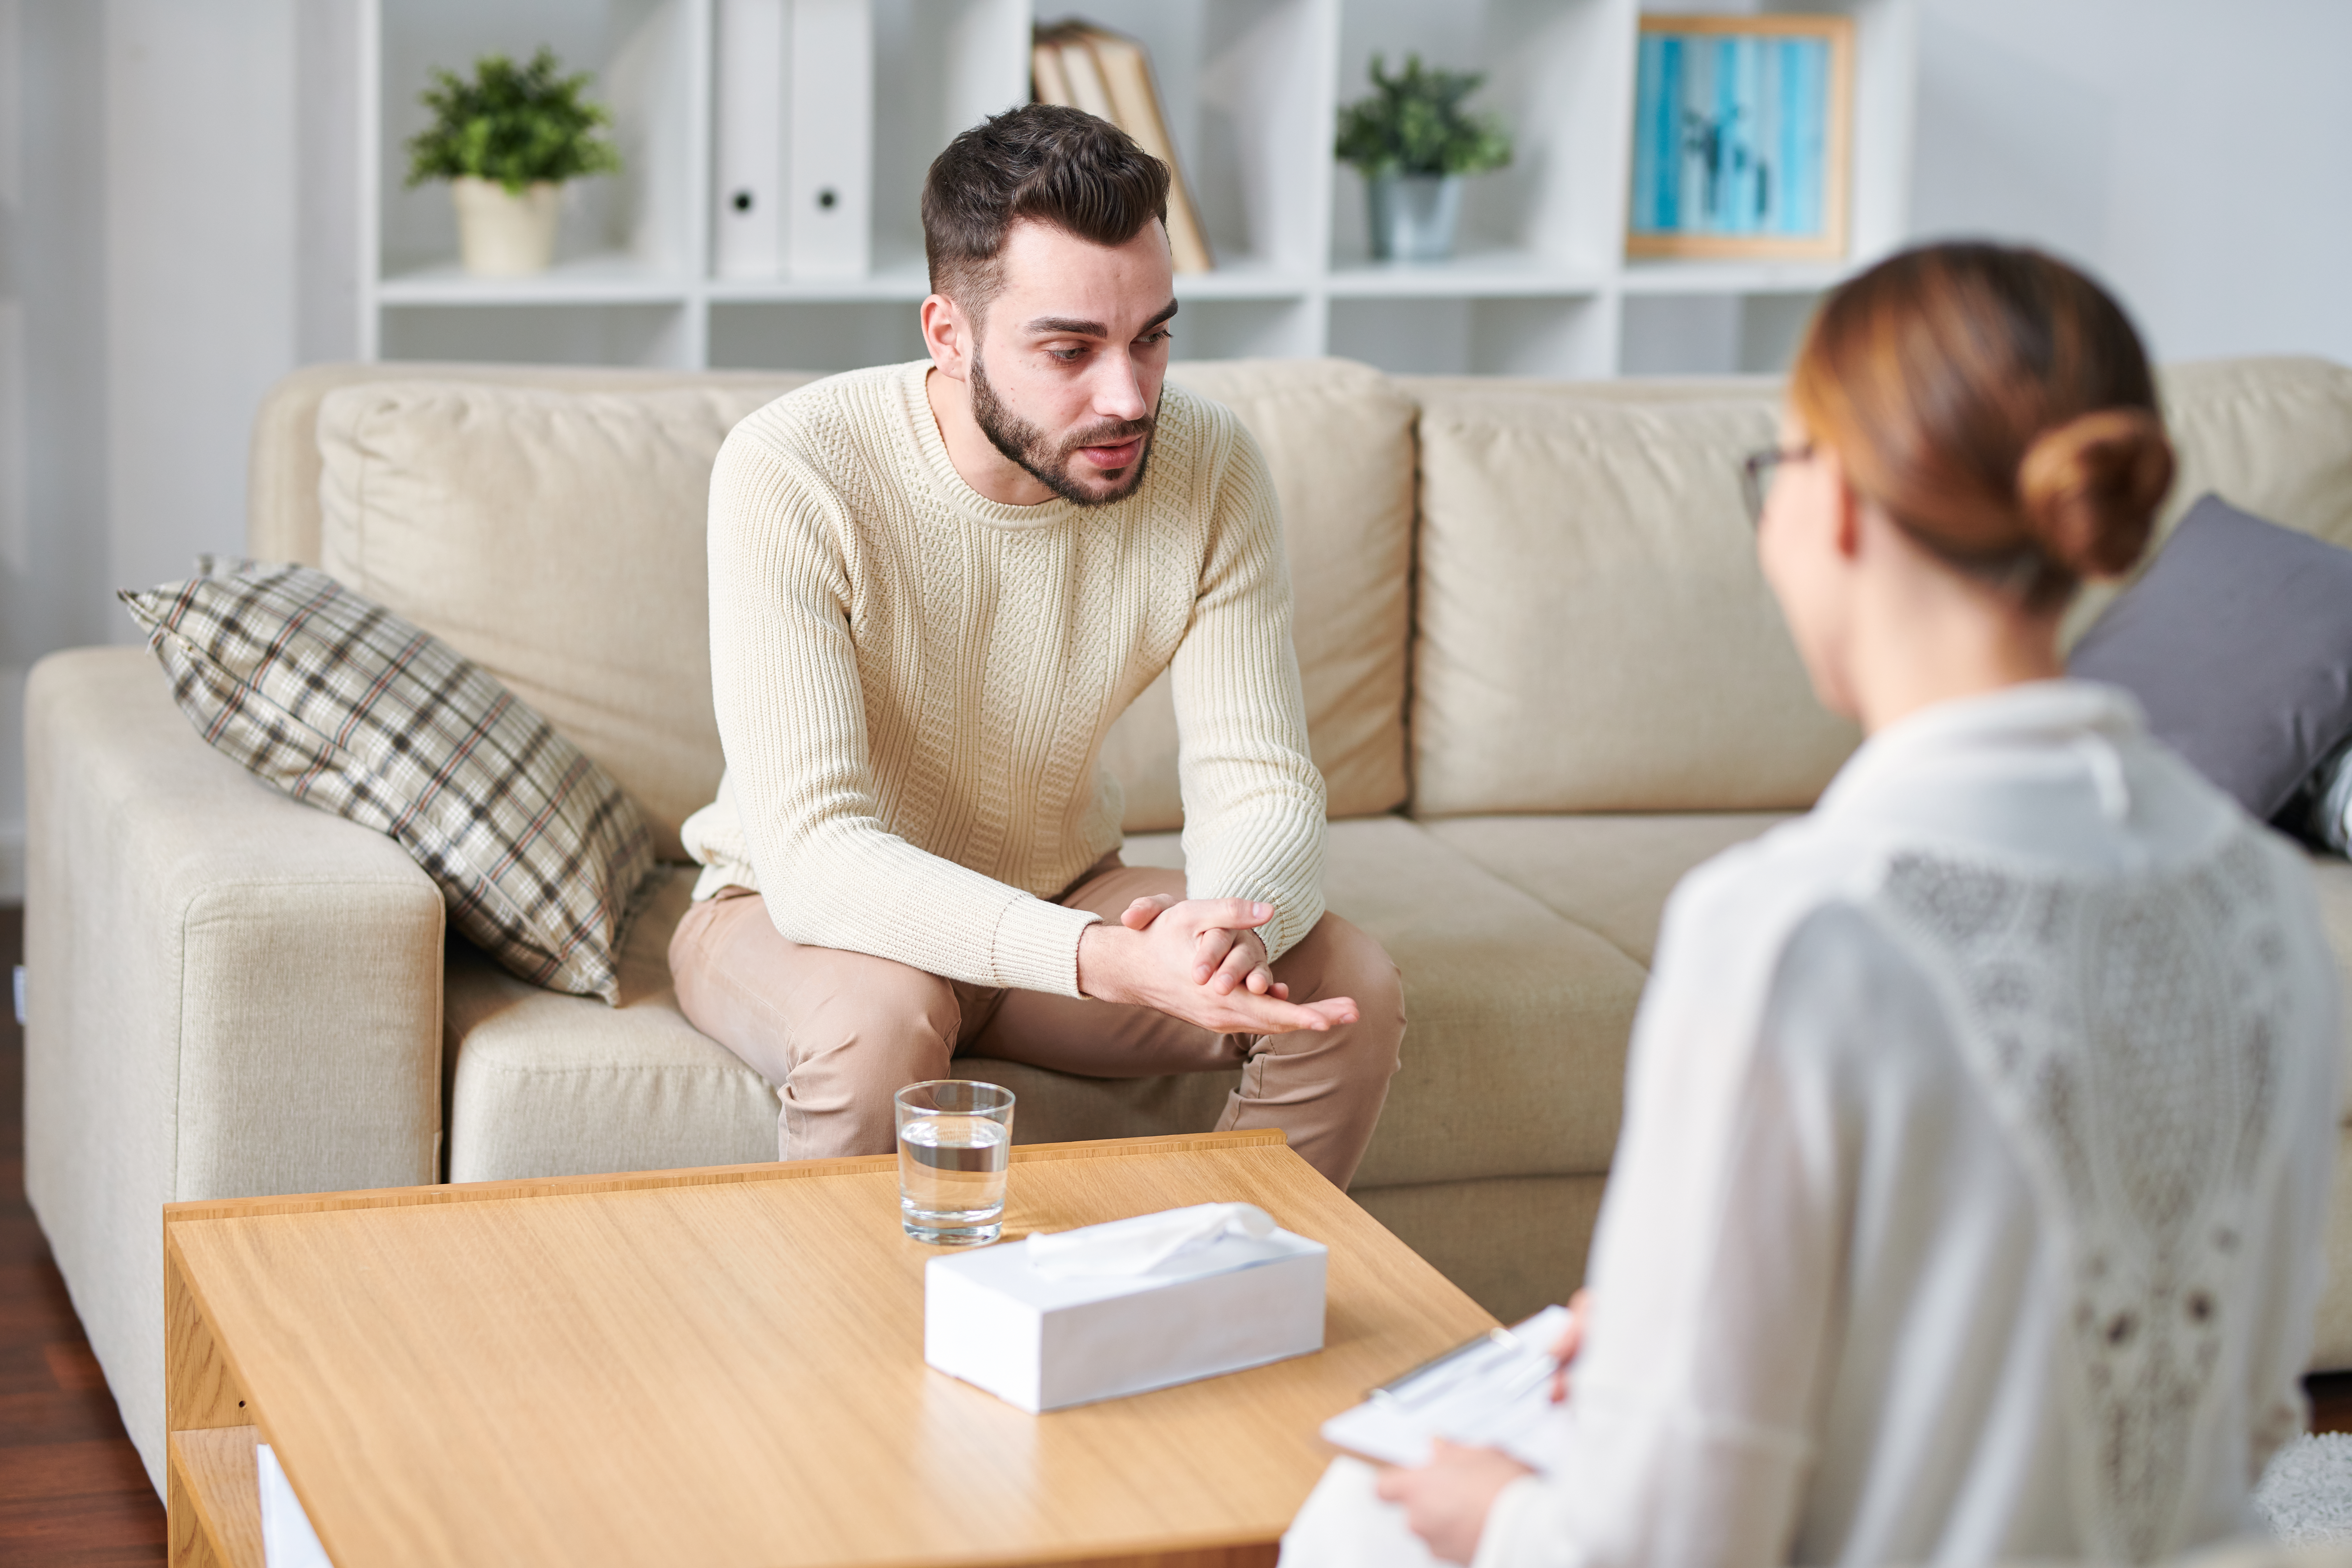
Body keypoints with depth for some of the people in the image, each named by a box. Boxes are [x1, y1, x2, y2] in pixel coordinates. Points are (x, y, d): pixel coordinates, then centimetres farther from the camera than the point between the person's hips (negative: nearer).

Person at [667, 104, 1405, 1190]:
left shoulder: (1207, 467, -16)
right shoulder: (790, 475, -28)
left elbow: (1262, 788, -15)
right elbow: (814, 855, -35)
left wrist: (1227, 926, -41)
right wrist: (1109, 964, -49)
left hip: (1059, 903, 4)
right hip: (796, 917, -4)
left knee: (1352, 991, -18)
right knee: (882, 1016, -36)